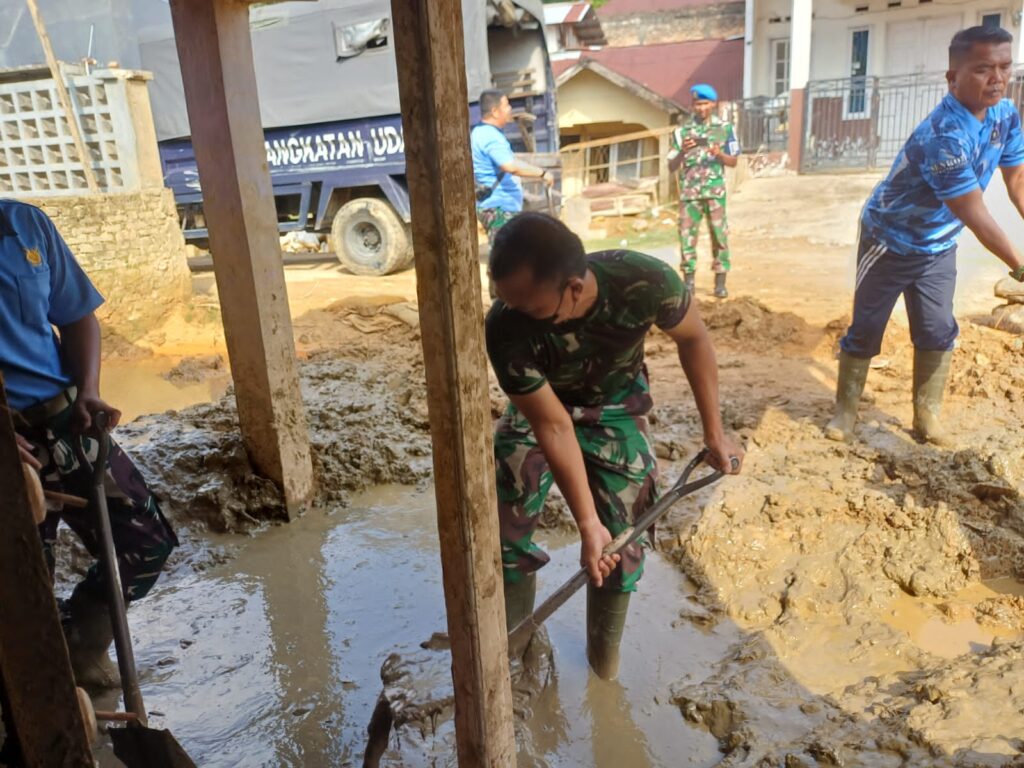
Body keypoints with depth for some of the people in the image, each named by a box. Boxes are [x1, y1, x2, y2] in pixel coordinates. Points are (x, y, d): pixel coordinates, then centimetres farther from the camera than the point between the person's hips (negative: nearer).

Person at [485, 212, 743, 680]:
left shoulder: (645, 282, -37)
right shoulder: (507, 329, -38)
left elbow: (692, 339, -15)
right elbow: (554, 427, -28)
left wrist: (714, 432, -9)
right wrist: (588, 525, -27)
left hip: (614, 410, 1)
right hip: (539, 407, 0)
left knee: (621, 538, 1)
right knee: (505, 523, -5)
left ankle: (604, 657, 27)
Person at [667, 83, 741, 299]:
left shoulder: (724, 128, 5)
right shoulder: (681, 131, 5)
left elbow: (734, 161, 7)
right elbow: (671, 167, 4)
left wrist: (719, 154, -13)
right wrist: (682, 152, -15)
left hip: (715, 191, 0)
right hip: (689, 192, 0)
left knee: (719, 235, 0)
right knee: (687, 236, -1)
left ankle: (720, 282, 6)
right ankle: (689, 282, 7)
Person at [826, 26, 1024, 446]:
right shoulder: (944, 136, -32)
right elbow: (974, 215, -30)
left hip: (939, 245, 7)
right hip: (890, 241, -7)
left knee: (939, 333, 9)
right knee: (865, 330, 2)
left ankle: (927, 418, 23)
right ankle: (845, 412, 17)